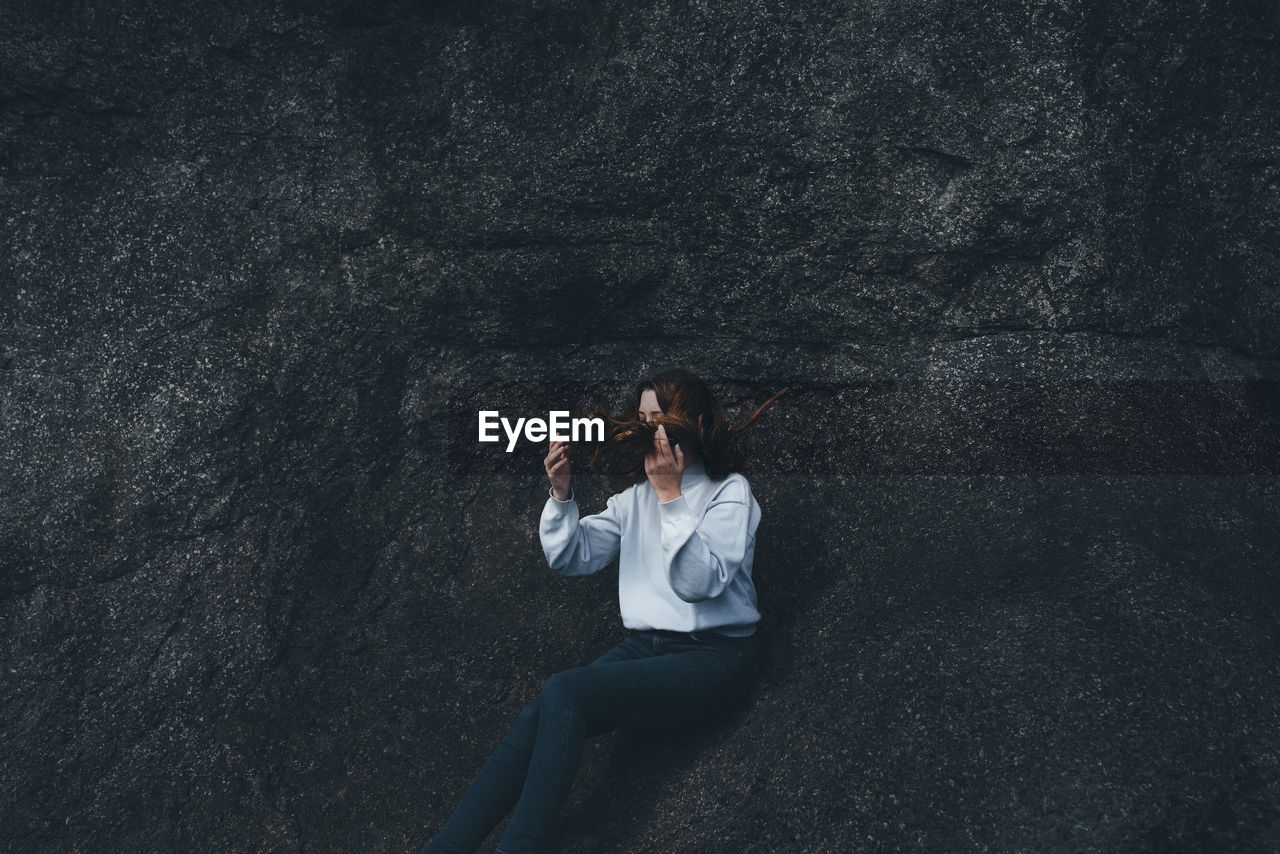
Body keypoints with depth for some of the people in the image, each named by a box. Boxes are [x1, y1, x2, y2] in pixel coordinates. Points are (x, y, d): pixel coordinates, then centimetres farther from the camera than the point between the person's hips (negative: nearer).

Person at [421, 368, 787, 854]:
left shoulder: (729, 491, -1)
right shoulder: (637, 496, 17)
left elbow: (700, 582, -16)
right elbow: (571, 558, 14)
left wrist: (671, 495, -19)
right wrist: (560, 493, -2)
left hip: (712, 656, -6)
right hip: (644, 648, 6)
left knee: (564, 692, -28)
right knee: (535, 718, -21)